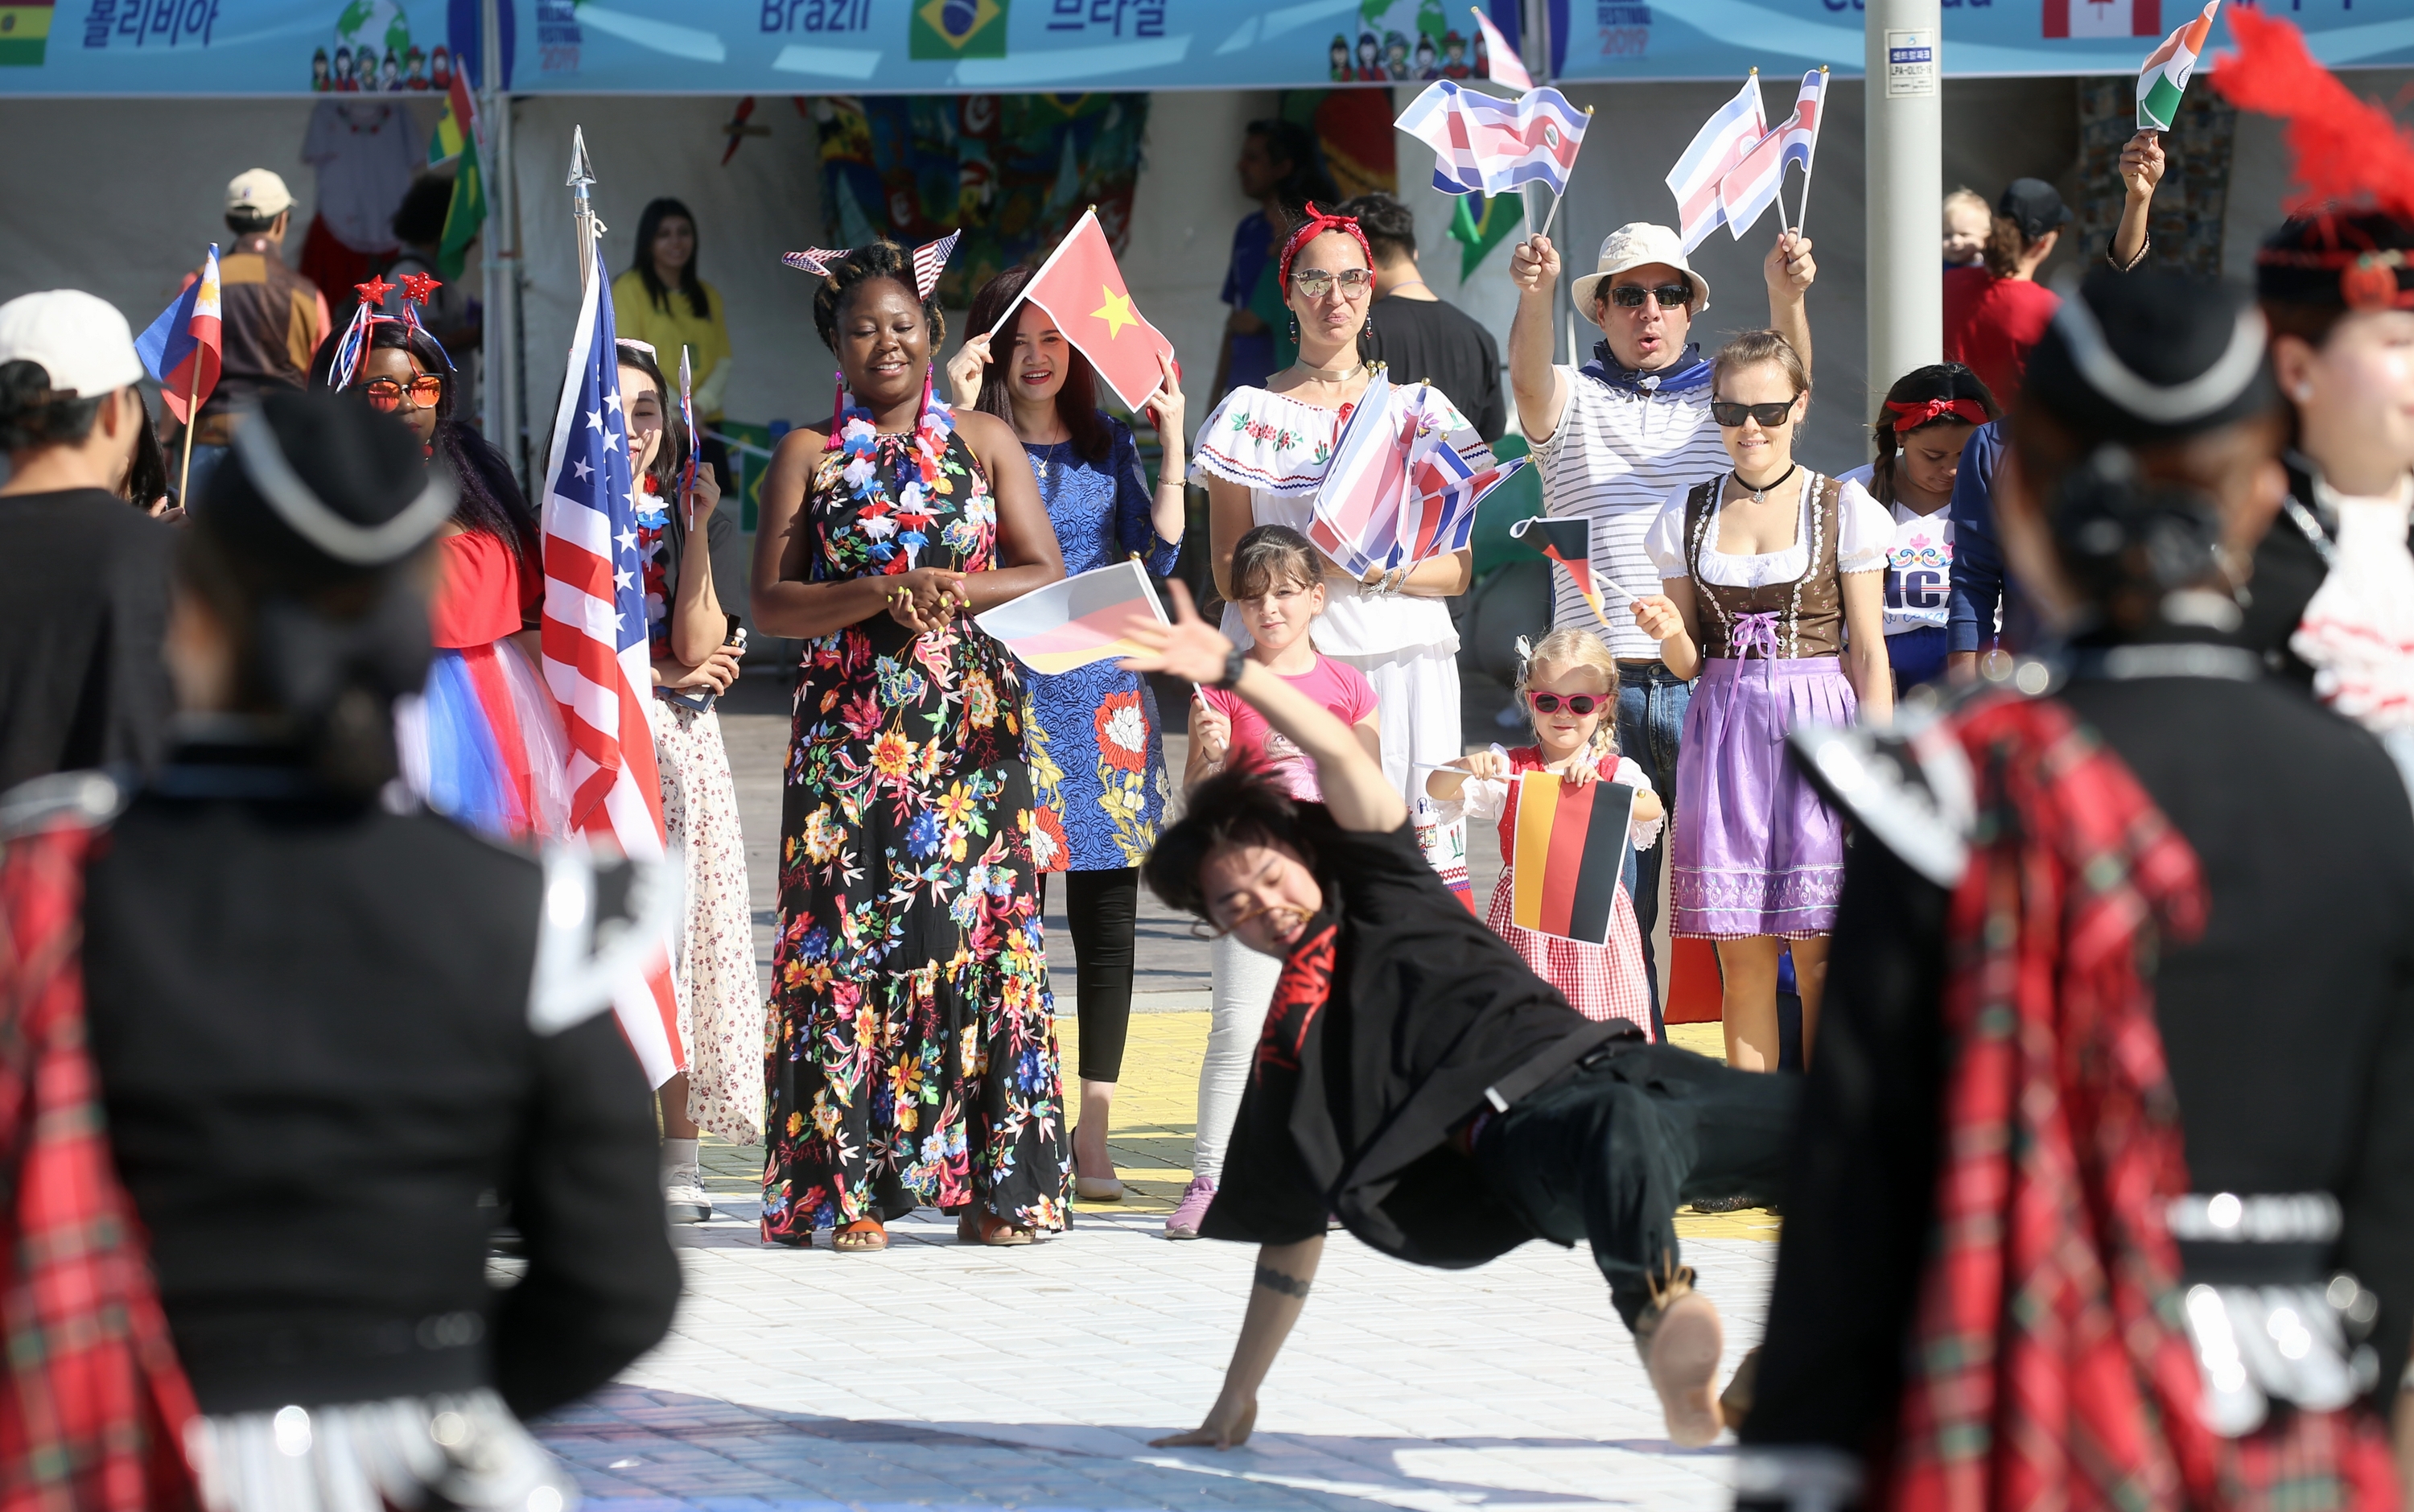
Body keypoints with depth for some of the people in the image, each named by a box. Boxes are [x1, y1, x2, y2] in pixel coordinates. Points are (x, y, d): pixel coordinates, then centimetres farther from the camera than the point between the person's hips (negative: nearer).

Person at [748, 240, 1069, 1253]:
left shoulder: (985, 442, 11)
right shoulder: (810, 456, 8)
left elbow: (1047, 576, 6)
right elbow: (770, 604, 1)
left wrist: (956, 590, -11)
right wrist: (884, 596, -13)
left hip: (972, 724, 1)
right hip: (849, 733, -1)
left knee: (979, 933, -3)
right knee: (847, 939, -7)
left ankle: (994, 1186, 0)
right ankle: (844, 1187, -4)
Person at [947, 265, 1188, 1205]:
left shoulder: (1105, 443, 13)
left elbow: (1160, 553, 7)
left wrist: (1171, 437, 4)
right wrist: (961, 415, -18)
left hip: (1104, 694, 4)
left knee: (1108, 916, 3)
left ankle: (1093, 1133, 8)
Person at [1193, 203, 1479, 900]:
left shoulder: (1419, 409, 13)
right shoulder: (1252, 415, 9)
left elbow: (1459, 569, 8)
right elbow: (1229, 571, 4)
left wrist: (1386, 569, -12)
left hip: (1403, 665, 1)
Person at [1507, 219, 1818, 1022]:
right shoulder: (1573, 401, 11)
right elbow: (1529, 376, -11)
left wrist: (1786, 294, -33)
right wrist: (1536, 292, -34)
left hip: (1714, 681, -1)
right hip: (1604, 689, 1)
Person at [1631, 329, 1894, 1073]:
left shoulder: (1843, 509, 1)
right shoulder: (1688, 514, 10)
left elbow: (1868, 654, 1)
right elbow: (1688, 662, 13)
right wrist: (1669, 634, -10)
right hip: (1724, 728, 3)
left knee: (1818, 955, -4)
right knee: (1742, 956, 1)